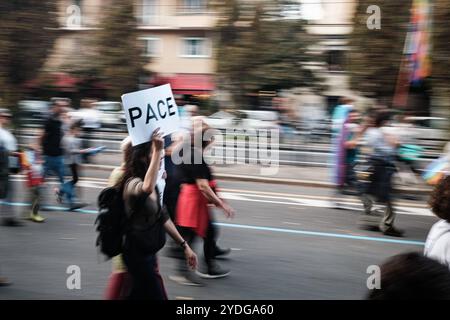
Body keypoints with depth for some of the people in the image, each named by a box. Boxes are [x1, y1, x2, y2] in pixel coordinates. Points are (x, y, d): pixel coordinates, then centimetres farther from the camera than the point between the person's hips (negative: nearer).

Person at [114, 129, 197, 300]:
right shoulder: (133, 183, -22)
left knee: (140, 295, 19)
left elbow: (163, 217, 12)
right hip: (137, 253, -9)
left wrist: (185, 246, 9)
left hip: (148, 251, 9)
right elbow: (146, 188, -48)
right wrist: (157, 151, -42)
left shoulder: (154, 186, 8)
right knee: (157, 296, 0)